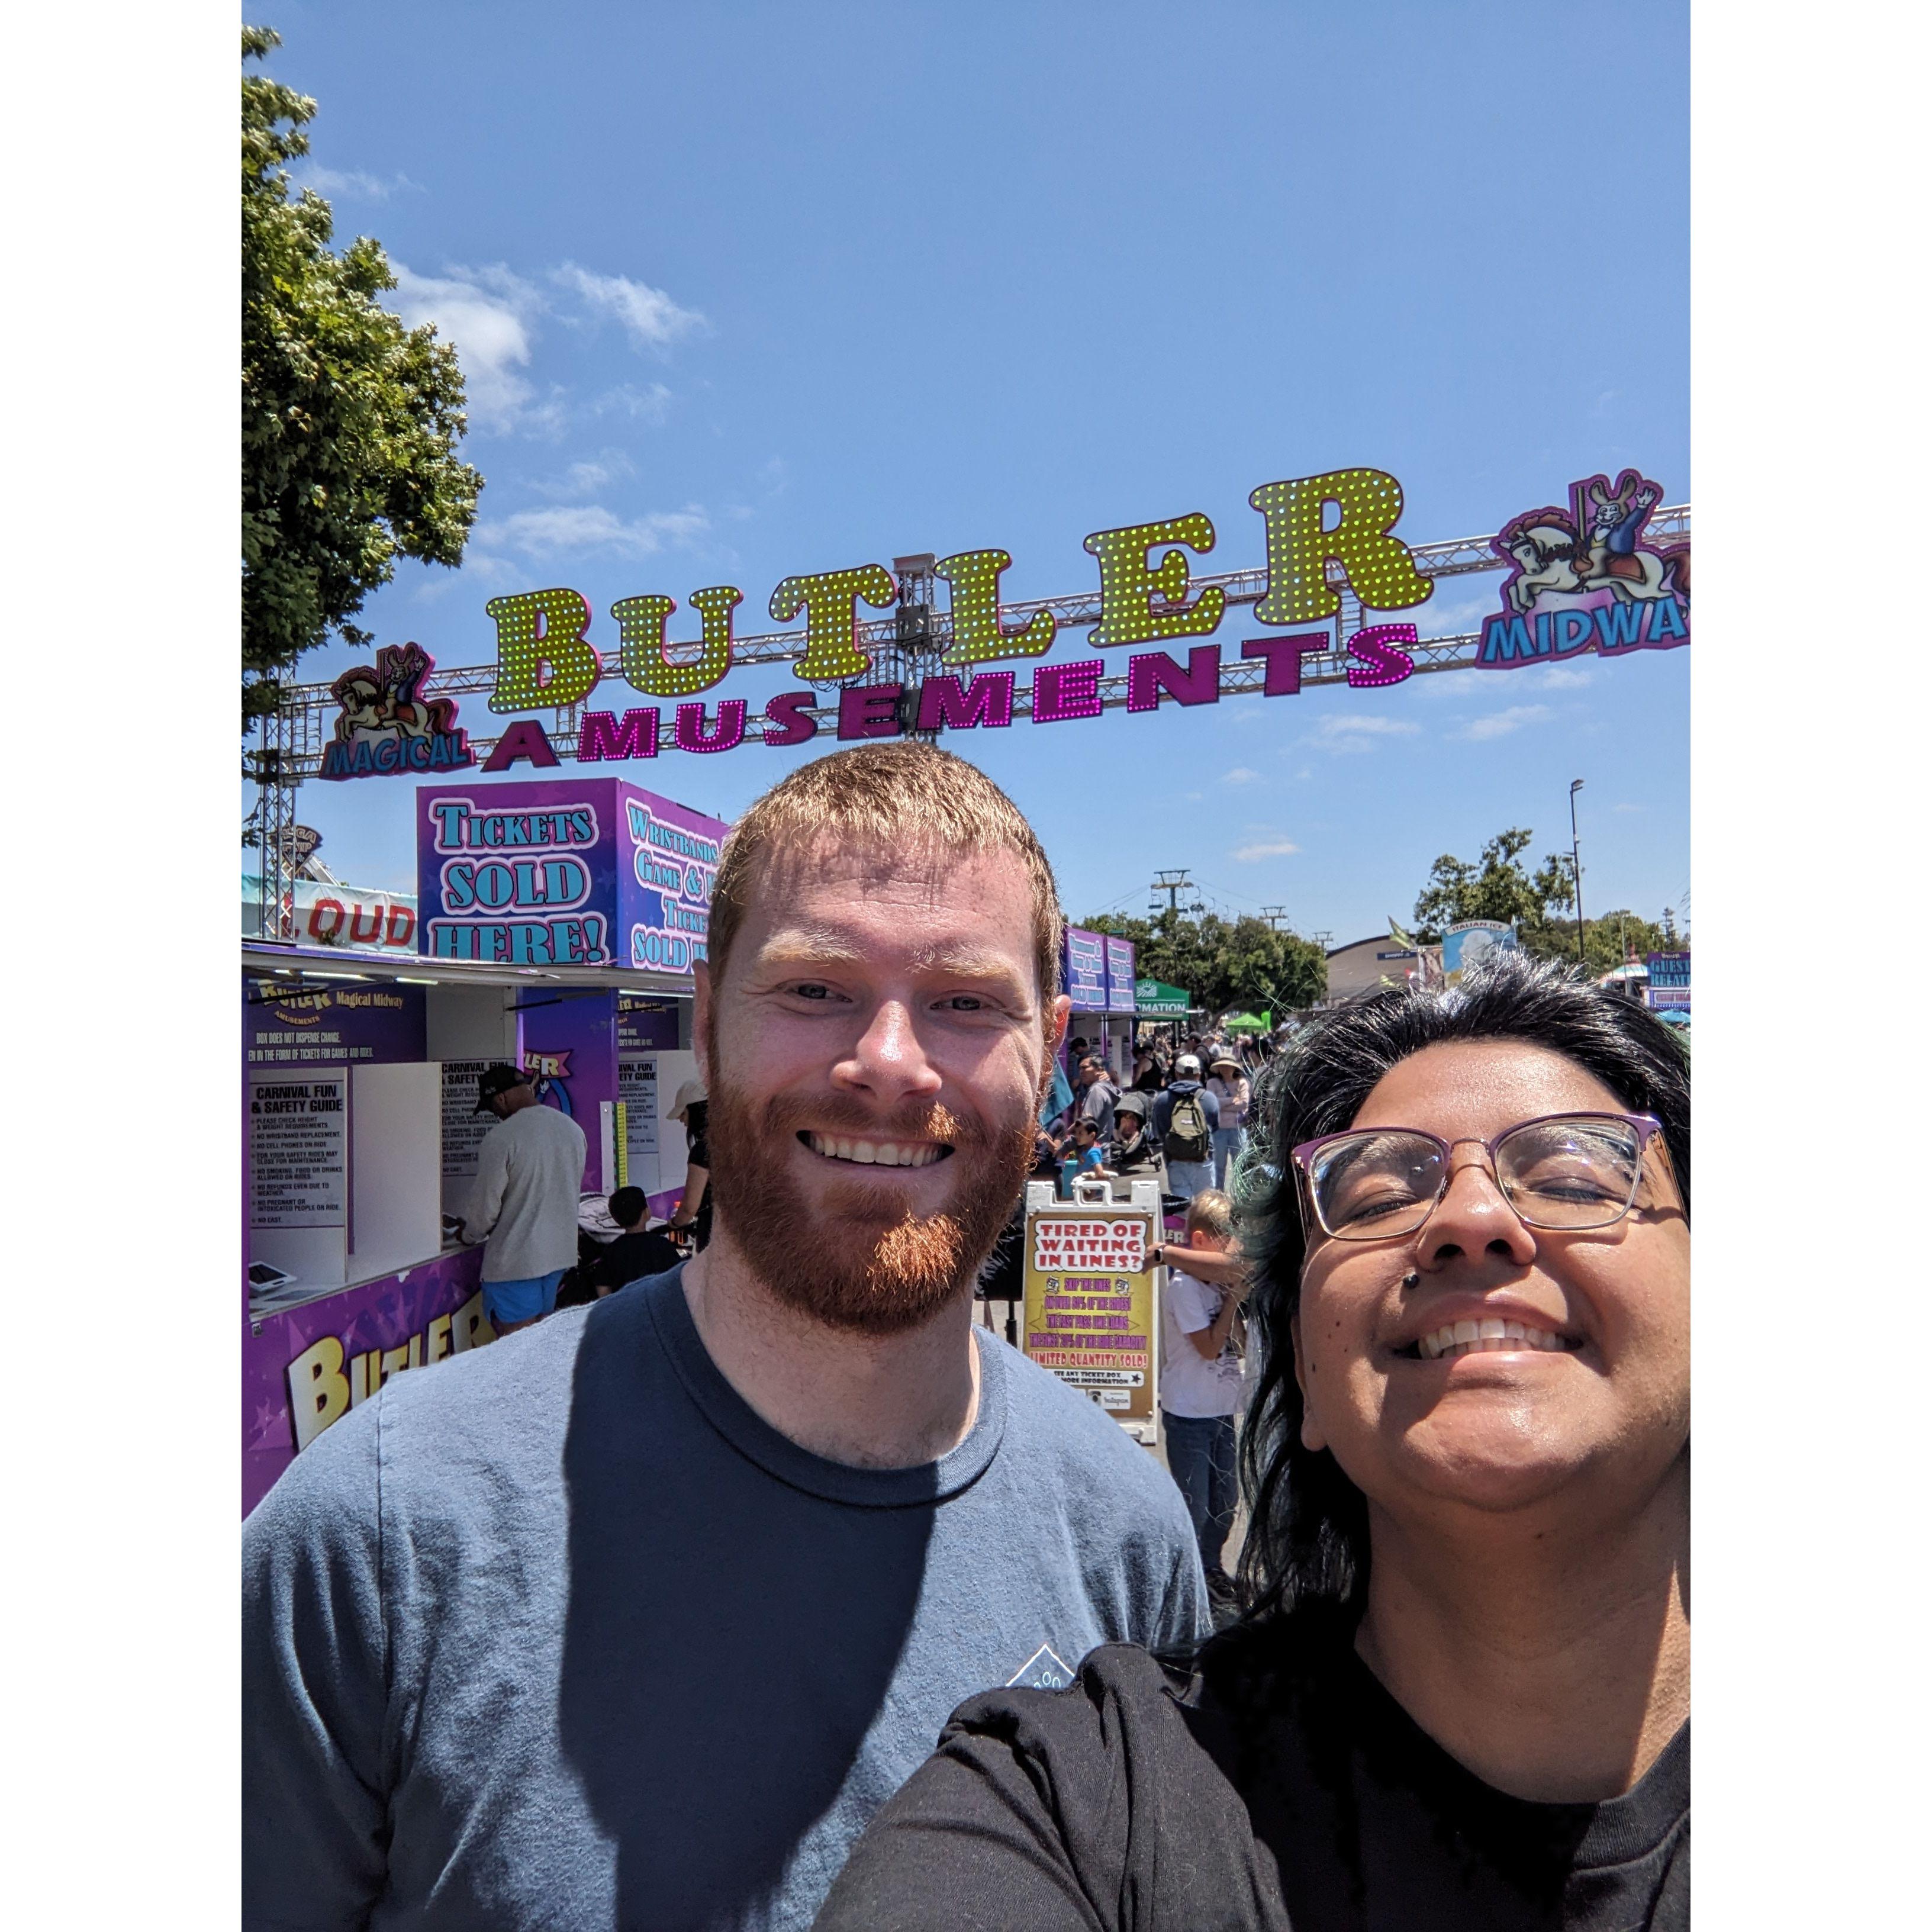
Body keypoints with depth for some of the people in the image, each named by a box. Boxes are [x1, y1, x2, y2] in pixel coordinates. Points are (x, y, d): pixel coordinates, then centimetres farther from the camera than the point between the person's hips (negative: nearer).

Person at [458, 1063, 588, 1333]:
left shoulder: (500, 1139, -18)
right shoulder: (573, 1129, 4)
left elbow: (485, 1207, -12)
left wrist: (469, 1235, 9)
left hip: (515, 1262, -7)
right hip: (560, 1253, 7)